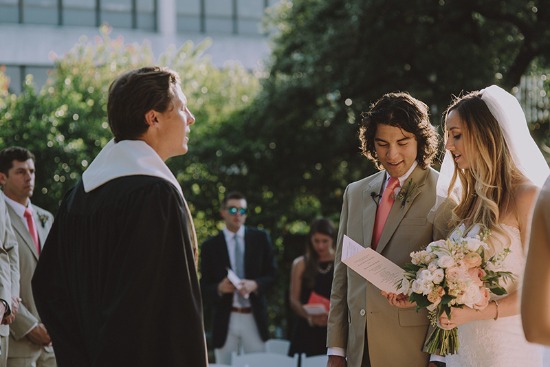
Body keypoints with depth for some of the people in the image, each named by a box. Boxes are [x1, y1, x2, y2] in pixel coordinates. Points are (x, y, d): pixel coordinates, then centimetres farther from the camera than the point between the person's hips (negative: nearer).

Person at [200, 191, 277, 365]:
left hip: (255, 318, 0)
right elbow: (204, 287, 3)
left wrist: (255, 285, -14)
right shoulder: (210, 246, 3)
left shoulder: (260, 238, 6)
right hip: (225, 319, 0)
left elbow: (272, 274, 6)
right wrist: (219, 288, -19)